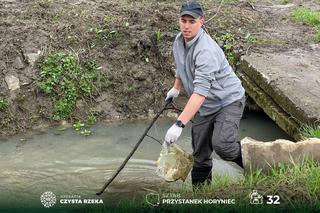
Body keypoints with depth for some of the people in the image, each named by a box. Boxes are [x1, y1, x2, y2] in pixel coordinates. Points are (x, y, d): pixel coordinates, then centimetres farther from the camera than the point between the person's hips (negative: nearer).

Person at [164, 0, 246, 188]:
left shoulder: (206, 50, -30)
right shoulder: (178, 41, -2)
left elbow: (200, 92, -40)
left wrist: (179, 124, -46)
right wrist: (176, 88, 32)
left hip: (228, 101, -7)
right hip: (204, 107, 8)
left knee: (221, 144, -29)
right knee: (200, 155, 8)